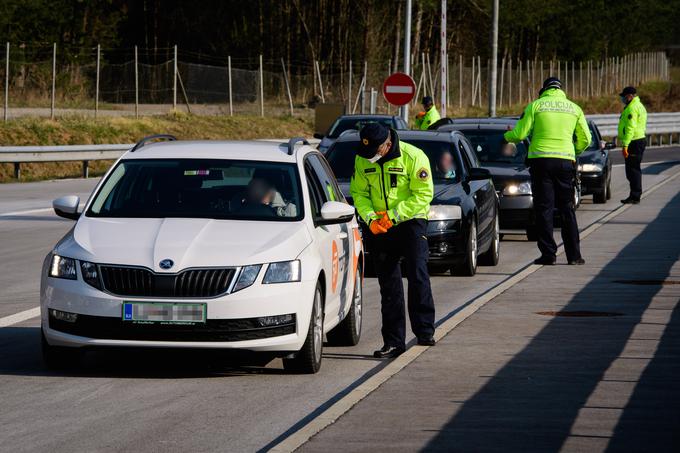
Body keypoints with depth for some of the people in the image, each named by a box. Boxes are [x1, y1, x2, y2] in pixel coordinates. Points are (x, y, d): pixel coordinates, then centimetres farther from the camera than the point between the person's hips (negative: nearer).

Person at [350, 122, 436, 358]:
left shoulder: (413, 157, -15)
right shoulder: (362, 160, -1)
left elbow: (423, 194, -15)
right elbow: (358, 192, 5)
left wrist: (393, 216, -21)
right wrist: (370, 218, -14)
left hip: (411, 222, -4)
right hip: (380, 227, 4)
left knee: (417, 275, -17)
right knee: (389, 285, 6)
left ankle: (425, 331, -11)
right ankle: (393, 341, 9)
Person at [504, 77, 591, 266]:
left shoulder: (535, 106, 1)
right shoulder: (574, 108, 10)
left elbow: (520, 133, -2)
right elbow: (585, 139, 11)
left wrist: (507, 136, 19)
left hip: (541, 160, -2)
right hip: (565, 160, 2)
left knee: (544, 209, 2)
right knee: (567, 209, 9)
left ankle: (548, 253, -2)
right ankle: (574, 255, 7)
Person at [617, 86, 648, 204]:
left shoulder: (632, 108, -15)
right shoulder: (640, 106, 19)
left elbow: (630, 128, -22)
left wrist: (625, 145, -23)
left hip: (634, 142, -11)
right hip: (640, 140, 11)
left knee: (632, 169, -8)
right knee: (635, 169, 16)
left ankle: (634, 196, -9)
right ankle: (635, 195, 22)